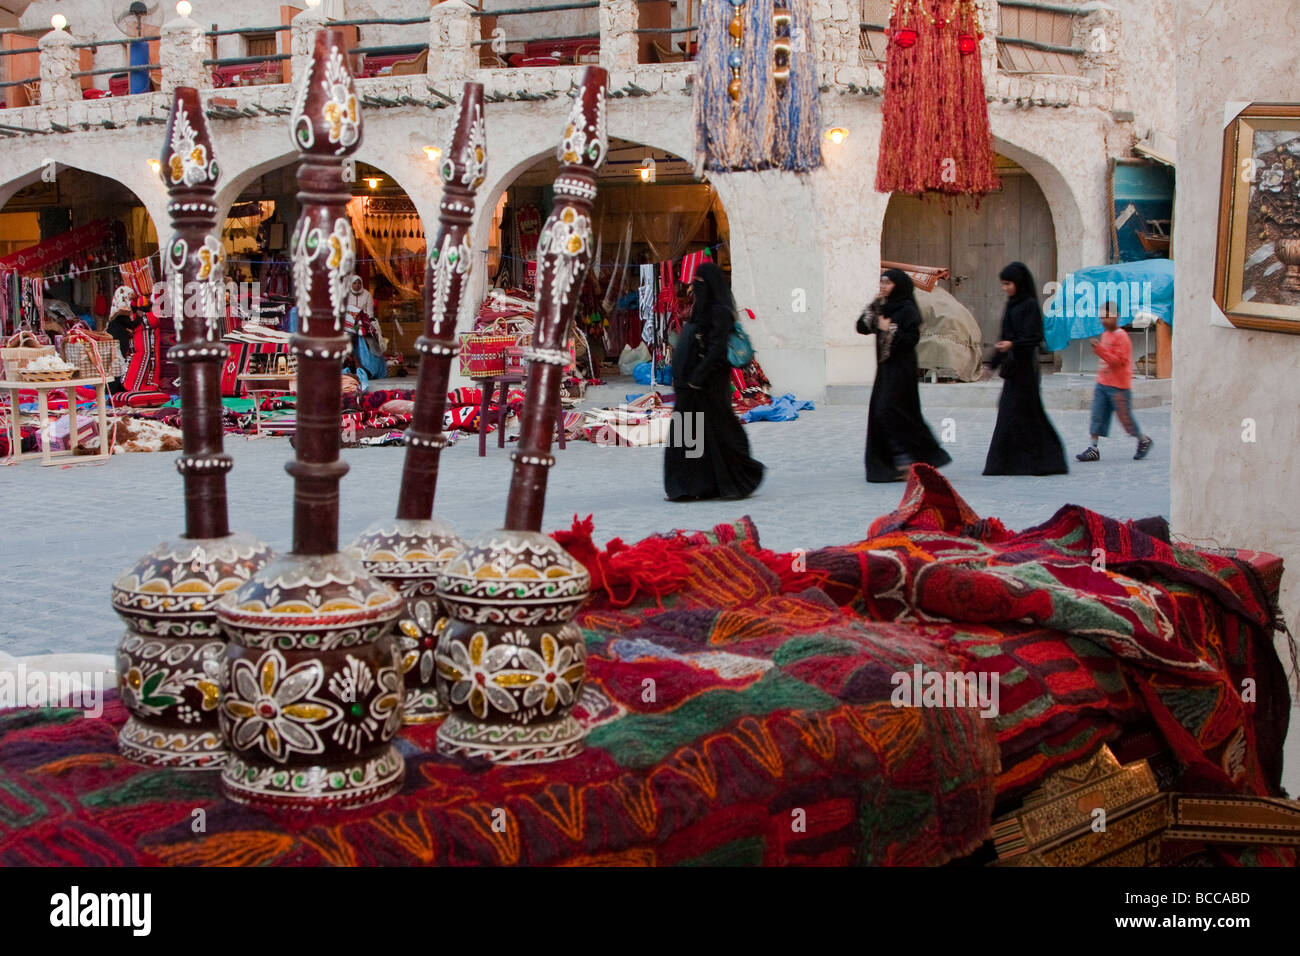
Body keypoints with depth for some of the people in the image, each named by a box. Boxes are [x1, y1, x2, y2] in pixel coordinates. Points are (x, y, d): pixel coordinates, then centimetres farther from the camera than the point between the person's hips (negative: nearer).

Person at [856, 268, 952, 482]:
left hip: (901, 368, -8)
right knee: (878, 412, 5)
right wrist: (874, 307, -3)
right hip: (885, 367, 9)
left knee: (889, 410, -16)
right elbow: (862, 327, 7)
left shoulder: (907, 309, -8)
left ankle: (905, 460, -11)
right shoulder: (882, 307, 15)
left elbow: (912, 338, -16)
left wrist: (890, 330, -16)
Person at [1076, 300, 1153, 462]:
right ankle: (1093, 449, -2)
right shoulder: (1105, 335, 13)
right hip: (1102, 383, 8)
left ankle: (1143, 440, 24)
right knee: (1097, 415, -1)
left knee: (1125, 417, 2)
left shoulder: (1121, 337, -14)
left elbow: (1119, 361, -22)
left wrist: (1100, 350, -29)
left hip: (1118, 386, -8)